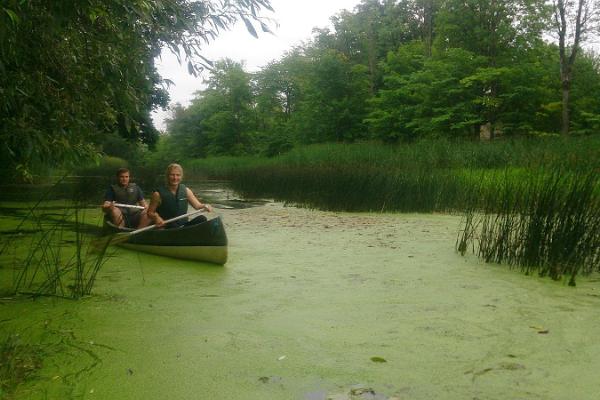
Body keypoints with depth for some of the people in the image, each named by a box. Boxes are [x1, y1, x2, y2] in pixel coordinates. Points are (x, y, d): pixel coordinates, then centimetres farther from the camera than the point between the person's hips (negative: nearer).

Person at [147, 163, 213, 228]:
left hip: (184, 226, 3)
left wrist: (205, 206, -17)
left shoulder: (186, 191, 7)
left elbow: (197, 205, 5)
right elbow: (150, 213, 3)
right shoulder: (158, 194, -5)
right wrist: (156, 217, -19)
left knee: (201, 219, -22)